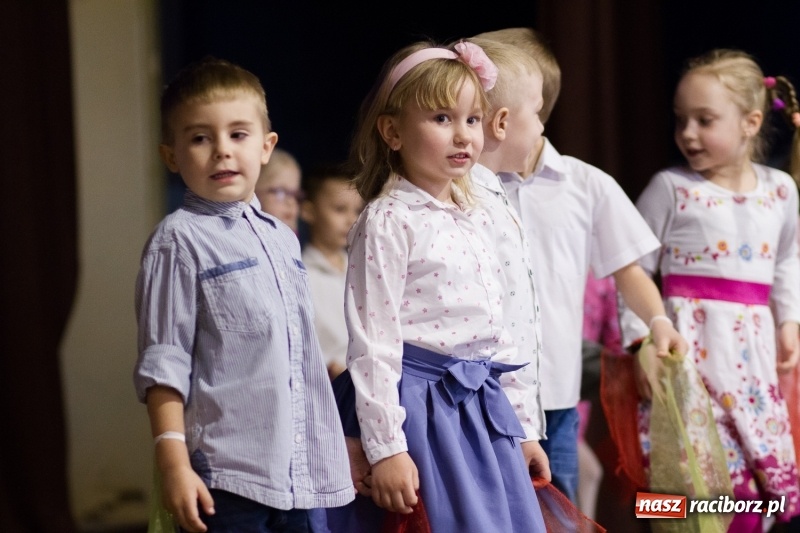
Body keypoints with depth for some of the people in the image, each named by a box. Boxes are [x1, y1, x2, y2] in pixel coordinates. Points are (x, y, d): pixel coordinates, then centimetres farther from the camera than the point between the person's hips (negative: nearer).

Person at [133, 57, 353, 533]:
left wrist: (339, 441, 22)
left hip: (307, 470, 6)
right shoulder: (180, 240, -5)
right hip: (227, 473, -6)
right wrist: (174, 462, -14)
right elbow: (163, 363, -8)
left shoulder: (282, 238, 15)